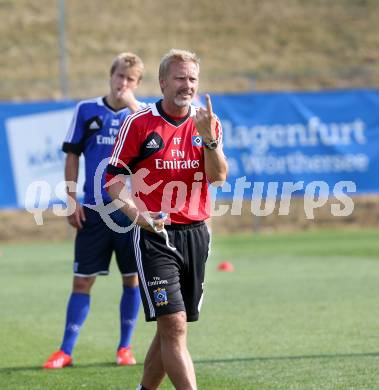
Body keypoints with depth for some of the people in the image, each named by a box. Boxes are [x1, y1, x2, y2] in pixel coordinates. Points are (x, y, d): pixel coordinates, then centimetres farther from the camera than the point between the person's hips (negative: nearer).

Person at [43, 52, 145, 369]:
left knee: (132, 279, 4)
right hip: (93, 211, 0)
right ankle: (66, 351, 4)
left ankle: (125, 348, 16)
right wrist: (72, 200, 1)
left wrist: (132, 105, -18)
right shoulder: (86, 110, 5)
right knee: (82, 280, 0)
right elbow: (72, 156, 8)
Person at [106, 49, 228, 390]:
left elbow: (218, 176, -5)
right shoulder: (139, 123, -3)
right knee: (173, 326, -14)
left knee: (171, 329, 10)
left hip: (195, 234, 4)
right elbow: (114, 178, -2)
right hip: (154, 236, -4)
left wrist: (208, 137, -21)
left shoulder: (208, 124, 7)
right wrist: (137, 213, -19)